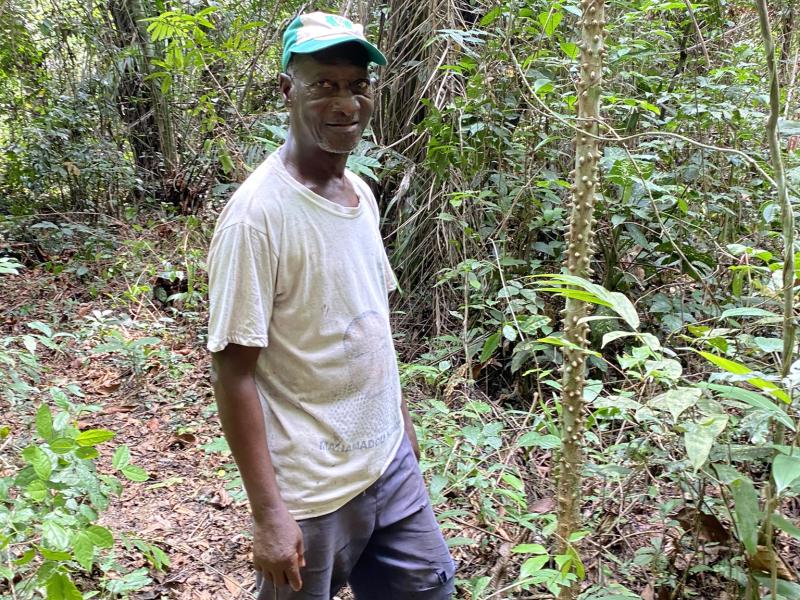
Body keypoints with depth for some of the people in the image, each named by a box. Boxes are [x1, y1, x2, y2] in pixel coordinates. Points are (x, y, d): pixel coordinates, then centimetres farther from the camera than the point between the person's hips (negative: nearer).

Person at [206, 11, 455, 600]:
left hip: (392, 462, 7)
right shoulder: (258, 213, -20)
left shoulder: (361, 193, 3)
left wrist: (401, 419, 16)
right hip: (314, 489, -7)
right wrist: (269, 512, -19)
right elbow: (235, 372, -20)